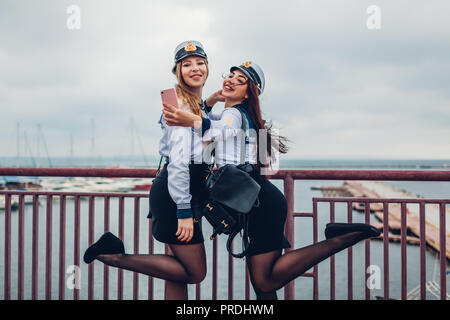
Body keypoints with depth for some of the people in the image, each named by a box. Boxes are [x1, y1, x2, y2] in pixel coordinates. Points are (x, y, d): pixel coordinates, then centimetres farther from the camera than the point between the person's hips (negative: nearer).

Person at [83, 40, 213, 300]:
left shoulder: (200, 106, 17)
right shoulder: (181, 104, -13)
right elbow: (178, 159, -21)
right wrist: (184, 211, -24)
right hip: (174, 193, -10)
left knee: (180, 271, 12)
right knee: (195, 273, -2)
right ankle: (116, 256, -2)